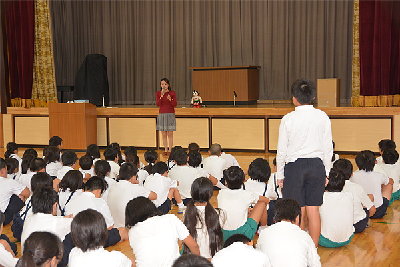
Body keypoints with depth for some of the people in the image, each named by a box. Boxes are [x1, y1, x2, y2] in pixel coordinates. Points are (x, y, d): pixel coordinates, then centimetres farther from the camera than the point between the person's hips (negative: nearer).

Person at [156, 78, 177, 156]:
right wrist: (161, 96, -21)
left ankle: (170, 150, 3)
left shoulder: (172, 93, -1)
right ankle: (165, 150, 10)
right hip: (162, 114, 2)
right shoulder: (158, 93, 5)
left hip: (170, 114, -2)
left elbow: (175, 105, -5)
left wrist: (170, 99, -24)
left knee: (170, 134, -2)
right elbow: (158, 104, -8)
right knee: (163, 134, 4)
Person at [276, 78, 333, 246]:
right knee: (313, 210, 8)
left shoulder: (288, 119, -8)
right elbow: (328, 148, 4)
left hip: (295, 166, -3)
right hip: (317, 165, 3)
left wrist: (280, 174, 7)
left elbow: (282, 150, -3)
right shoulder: (323, 117, 0)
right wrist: (326, 171, 14)